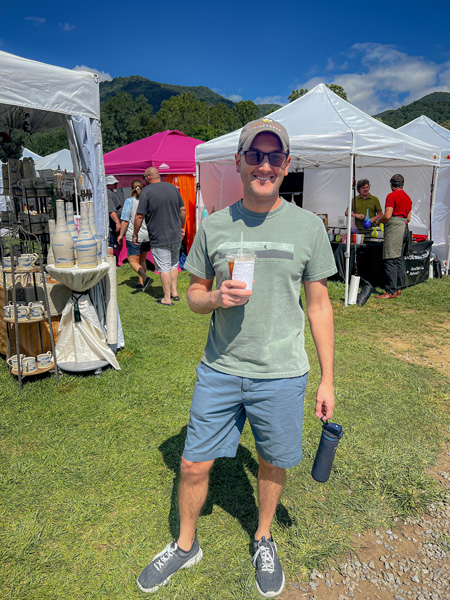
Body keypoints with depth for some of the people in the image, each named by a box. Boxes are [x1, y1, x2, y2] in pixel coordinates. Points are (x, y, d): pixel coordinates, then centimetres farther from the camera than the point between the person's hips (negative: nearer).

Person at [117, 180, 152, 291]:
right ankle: (141, 284, 23)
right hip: (147, 236, 5)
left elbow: (125, 221, -13)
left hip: (133, 237, -5)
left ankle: (145, 278, -16)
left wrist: (121, 235, -3)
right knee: (142, 260, 18)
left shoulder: (129, 201, -10)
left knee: (133, 261, 5)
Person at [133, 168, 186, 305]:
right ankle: (174, 292, 25)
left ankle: (167, 298, 8)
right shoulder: (173, 187, 7)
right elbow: (183, 210, 12)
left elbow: (139, 216, -13)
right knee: (174, 264, 19)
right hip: (176, 236, 6)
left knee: (164, 268, 1)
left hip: (159, 238, -6)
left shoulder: (146, 191, -10)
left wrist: (135, 235, -2)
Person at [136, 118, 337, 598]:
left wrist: (327, 379, 2)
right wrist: (216, 297, -16)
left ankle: (263, 540, 47)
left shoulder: (308, 227, -3)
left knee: (272, 464, 17)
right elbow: (194, 293, 8)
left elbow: (319, 306, 1)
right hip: (219, 370, 1)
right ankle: (185, 545, 41)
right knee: (194, 465, 11)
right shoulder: (213, 226, 0)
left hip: (281, 375, -1)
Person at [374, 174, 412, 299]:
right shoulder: (408, 197, 17)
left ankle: (391, 291, -12)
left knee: (390, 260, -10)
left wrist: (378, 221, 2)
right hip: (404, 227, 9)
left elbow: (387, 215, -16)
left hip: (394, 228, -9)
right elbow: (408, 218, 18)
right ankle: (398, 288, 17)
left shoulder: (391, 196, -8)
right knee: (399, 260, 13)